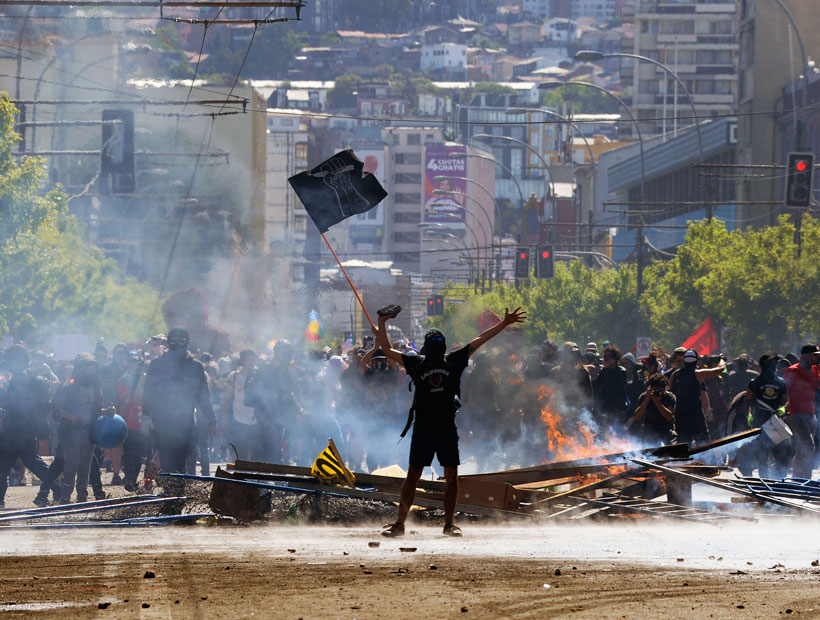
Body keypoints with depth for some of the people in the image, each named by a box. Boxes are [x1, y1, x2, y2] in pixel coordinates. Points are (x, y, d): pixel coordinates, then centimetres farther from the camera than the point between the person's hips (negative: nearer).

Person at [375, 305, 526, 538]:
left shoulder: (454, 361, 5)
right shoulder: (416, 363, 3)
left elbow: (480, 340, 9)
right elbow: (387, 350, 9)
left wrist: (505, 324, 10)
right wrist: (381, 325, 4)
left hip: (447, 429, 1)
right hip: (422, 429, -1)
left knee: (451, 477, 2)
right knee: (412, 476, -1)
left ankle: (449, 523, 12)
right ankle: (399, 523, 2)